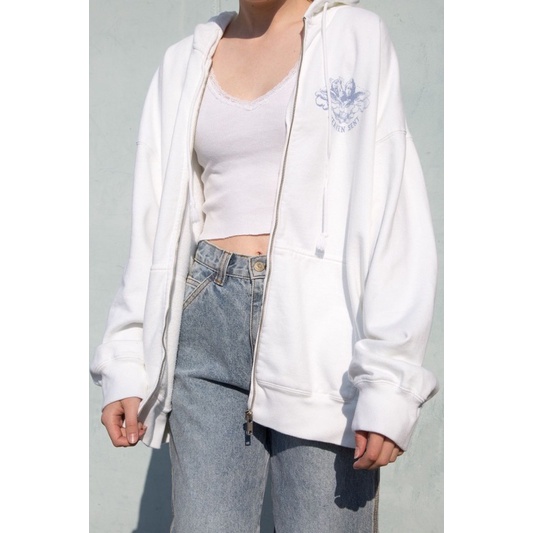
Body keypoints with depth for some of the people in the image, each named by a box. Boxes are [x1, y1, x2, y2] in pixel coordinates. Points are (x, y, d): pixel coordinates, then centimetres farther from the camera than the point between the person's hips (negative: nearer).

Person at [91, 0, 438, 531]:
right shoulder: (184, 63, 14)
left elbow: (398, 216, -5)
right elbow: (154, 226, 13)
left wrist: (388, 381, -13)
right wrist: (126, 365, 5)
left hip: (317, 325, -3)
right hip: (207, 329, 3)